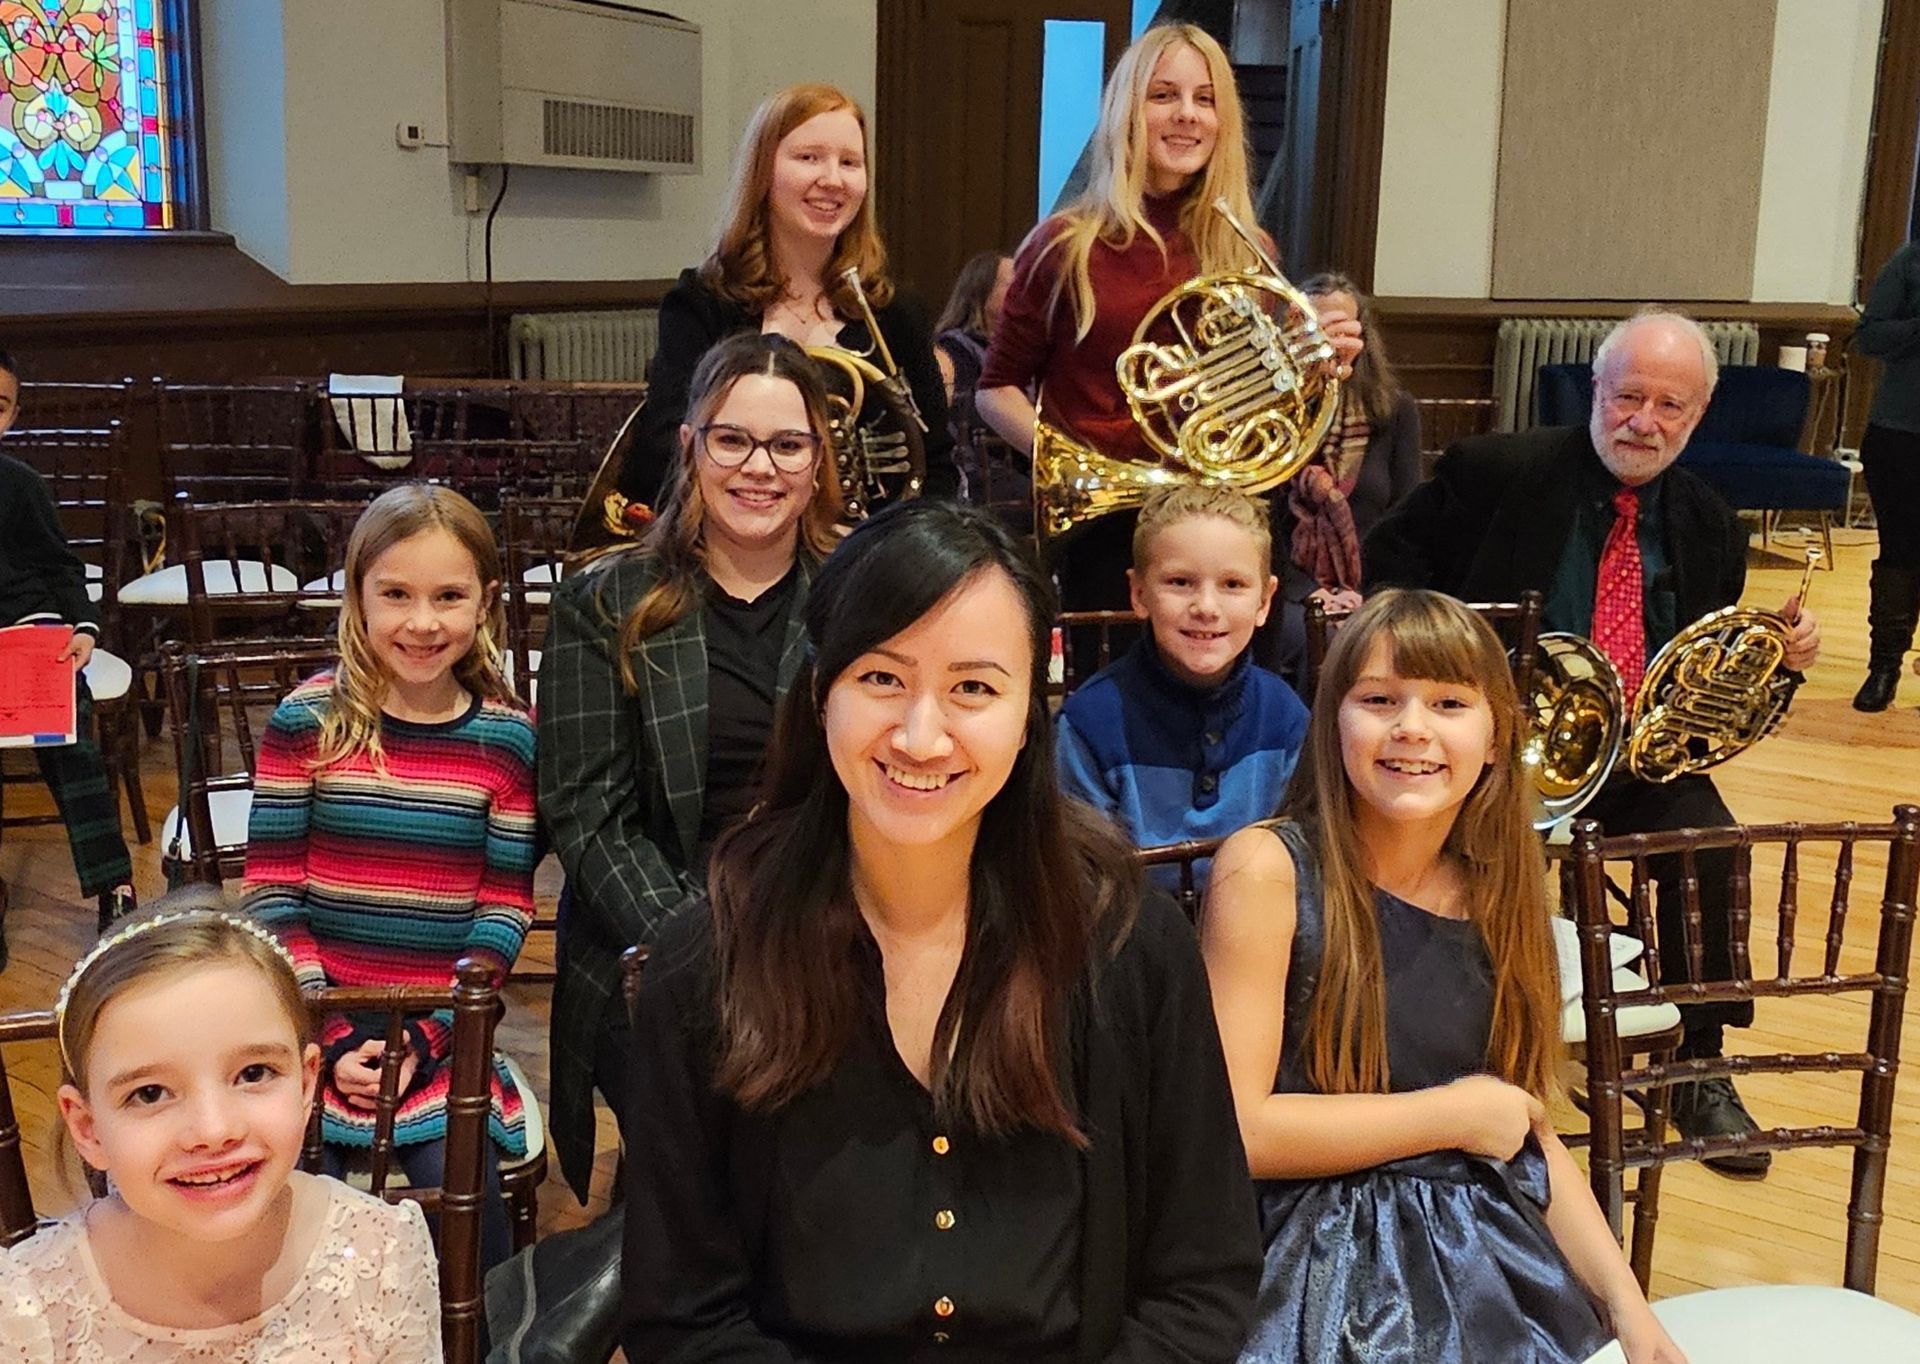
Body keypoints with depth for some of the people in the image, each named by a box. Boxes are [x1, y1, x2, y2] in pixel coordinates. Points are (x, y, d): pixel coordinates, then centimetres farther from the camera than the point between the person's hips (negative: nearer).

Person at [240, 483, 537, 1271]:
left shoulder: (506, 736, -1)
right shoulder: (306, 722, -3)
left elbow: (506, 908, -1)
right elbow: (272, 891, -3)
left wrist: (425, 1036, -11)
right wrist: (332, 1037, -12)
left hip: (444, 1031, 0)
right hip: (319, 1023, 0)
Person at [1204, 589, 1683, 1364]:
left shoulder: (1500, 890, 7)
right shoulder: (1268, 869, -11)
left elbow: (1531, 1136, 12)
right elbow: (1232, 1128, -17)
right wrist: (1457, 1114, -10)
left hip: (1499, 1258, 5)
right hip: (1332, 1269, -5)